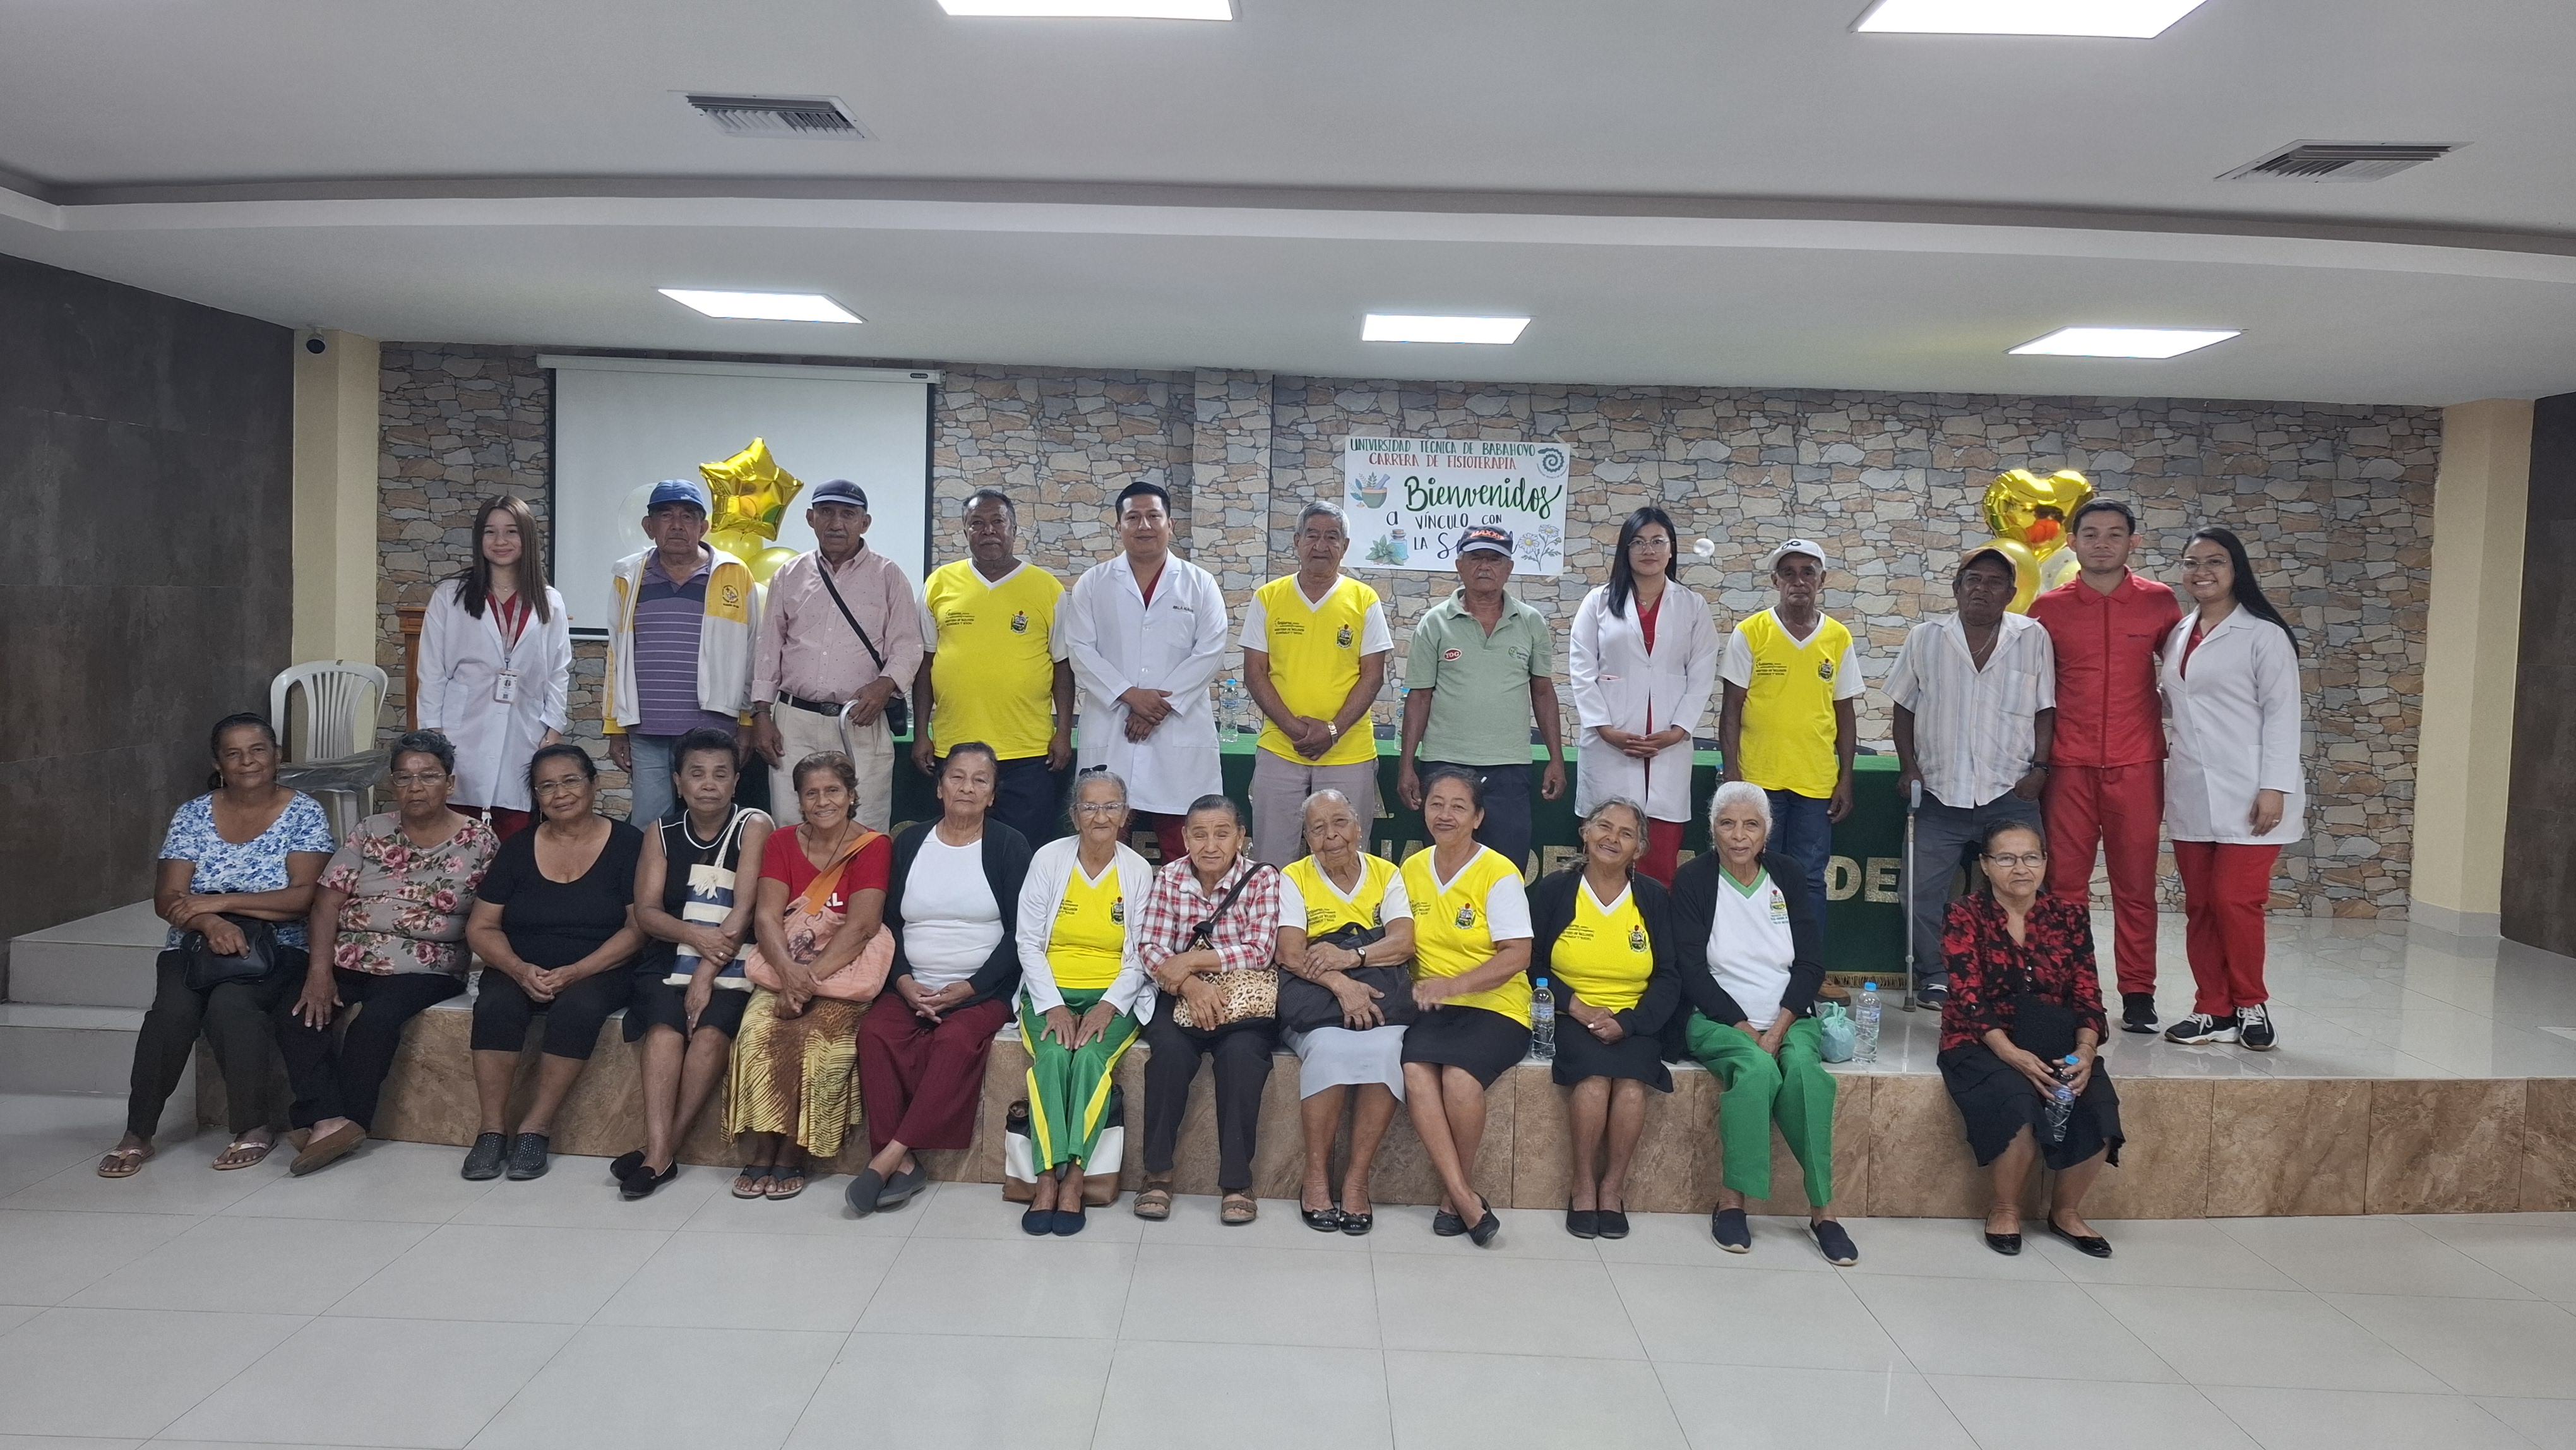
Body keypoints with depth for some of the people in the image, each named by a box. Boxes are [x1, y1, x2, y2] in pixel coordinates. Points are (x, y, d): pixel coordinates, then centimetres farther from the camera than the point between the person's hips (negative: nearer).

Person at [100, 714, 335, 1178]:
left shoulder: (304, 813, -2)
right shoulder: (192, 816, 6)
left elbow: (304, 896, -11)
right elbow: (166, 900, -1)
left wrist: (223, 902, -18)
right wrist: (209, 923, -22)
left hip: (274, 948, -2)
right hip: (196, 944, 3)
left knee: (231, 1004, -32)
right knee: (174, 1007, -28)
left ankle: (254, 1127, -17)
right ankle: (137, 1134, -14)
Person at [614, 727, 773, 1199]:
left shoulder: (753, 826, -2)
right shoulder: (661, 832, 9)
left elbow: (744, 910, -10)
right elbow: (646, 911, 0)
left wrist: (706, 973, -18)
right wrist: (695, 936, -20)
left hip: (731, 965, -2)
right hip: (670, 959, 2)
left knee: (712, 1030, -28)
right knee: (664, 1028, -26)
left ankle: (663, 1148, -20)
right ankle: (660, 1151, -32)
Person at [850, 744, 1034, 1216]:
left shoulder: (1009, 846, 2)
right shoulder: (910, 841, 11)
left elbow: (1018, 934, -4)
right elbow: (889, 923, 9)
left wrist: (966, 989, -13)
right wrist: (905, 983, -9)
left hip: (984, 991, -3)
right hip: (914, 987, 3)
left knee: (956, 1040, -32)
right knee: (876, 1033, -26)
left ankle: (891, 1155, -28)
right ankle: (904, 1164, -25)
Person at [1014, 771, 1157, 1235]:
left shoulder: (1139, 871, 2)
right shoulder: (1048, 859, 2)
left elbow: (1140, 957, 1)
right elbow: (1029, 942, 0)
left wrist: (1109, 1006, -15)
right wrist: (1052, 1006, -12)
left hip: (1114, 997, 0)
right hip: (1050, 990, 0)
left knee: (1091, 1055, -29)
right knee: (1052, 1055, -29)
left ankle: (1074, 1177, -26)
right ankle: (1048, 1178, -27)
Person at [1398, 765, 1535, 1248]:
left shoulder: (1499, 873, -5)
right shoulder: (1412, 869, 11)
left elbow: (1517, 957, -10)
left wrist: (1452, 984, -23)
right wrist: (1419, 986, -3)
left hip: (1494, 1006, -4)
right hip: (1432, 1007, 4)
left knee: (1459, 1076, -31)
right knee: (1414, 1070, -28)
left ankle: (1453, 1195, -7)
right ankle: (1465, 1198, -20)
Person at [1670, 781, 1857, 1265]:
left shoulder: (1789, 874, 7)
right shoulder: (1693, 880, 0)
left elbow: (1810, 964, 3)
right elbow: (1692, 971, -6)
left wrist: (1779, 1028, -12)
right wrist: (1745, 1029, -15)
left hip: (1788, 1018, 2)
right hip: (1718, 1019, -2)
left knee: (1804, 1068, -30)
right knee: (1756, 1068, -33)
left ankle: (1822, 1210, -22)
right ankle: (1731, 1201, -22)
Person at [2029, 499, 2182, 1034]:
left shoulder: (2159, 602, 4)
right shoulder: (2049, 608, 4)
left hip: (2136, 765, 0)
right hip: (2069, 767, 0)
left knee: (2136, 884, 5)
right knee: (2065, 883, 3)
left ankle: (2137, 993, 14)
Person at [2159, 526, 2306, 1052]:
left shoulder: (2264, 635, -5)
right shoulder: (2178, 634, 14)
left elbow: (2282, 713, -8)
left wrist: (2274, 788, -14)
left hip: (2246, 793, -6)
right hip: (2190, 793, 6)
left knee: (2235, 899, -8)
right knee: (2199, 905, 7)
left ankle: (2251, 1005, 12)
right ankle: (2214, 1011, 16)